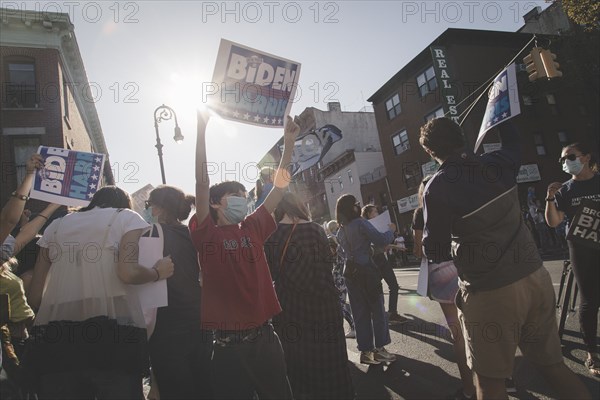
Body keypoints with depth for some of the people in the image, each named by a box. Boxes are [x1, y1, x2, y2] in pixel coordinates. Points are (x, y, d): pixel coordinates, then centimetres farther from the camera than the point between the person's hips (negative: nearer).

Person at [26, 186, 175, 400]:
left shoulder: (56, 225, 23)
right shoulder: (127, 217, 10)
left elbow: (34, 296, 18)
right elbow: (128, 272, -7)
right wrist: (158, 272, 11)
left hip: (55, 333, 5)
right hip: (112, 329, -4)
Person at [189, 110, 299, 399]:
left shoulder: (252, 229, 7)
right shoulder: (206, 234, -3)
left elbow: (279, 186, 7)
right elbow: (202, 183, -13)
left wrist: (288, 142, 4)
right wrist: (202, 128, -17)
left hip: (264, 335, 4)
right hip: (229, 342, -3)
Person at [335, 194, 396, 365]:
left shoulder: (341, 231, 11)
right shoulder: (360, 223, -10)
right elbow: (381, 240, -13)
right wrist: (391, 230, 5)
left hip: (349, 272, 7)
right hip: (366, 270, -7)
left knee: (360, 312, 10)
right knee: (377, 309, 5)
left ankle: (366, 351, 15)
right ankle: (379, 348, 10)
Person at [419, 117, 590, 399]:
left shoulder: (437, 188, -14)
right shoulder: (498, 164, 1)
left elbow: (435, 251, -11)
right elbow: (512, 141, 26)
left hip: (490, 293, -5)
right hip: (535, 277, 6)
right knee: (553, 365, 19)